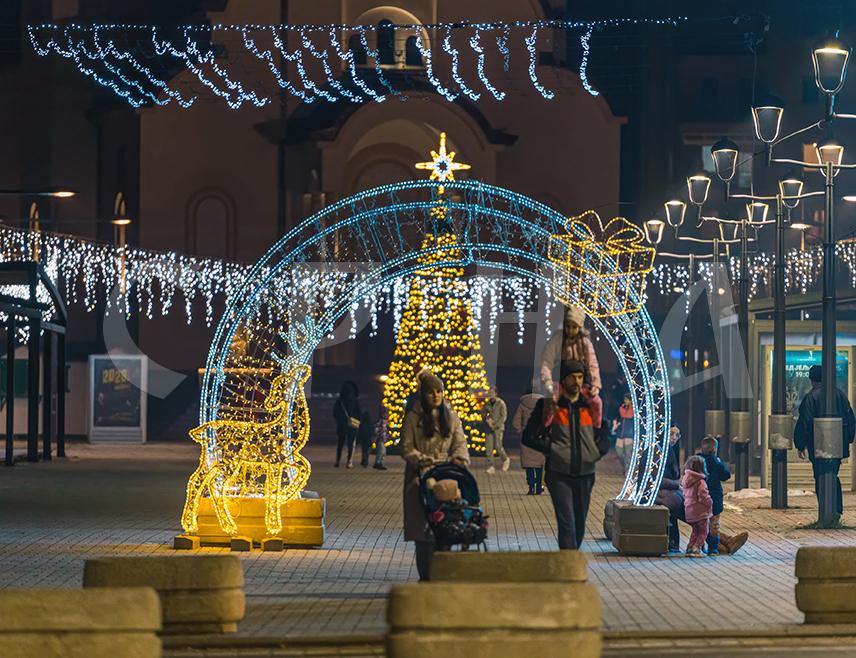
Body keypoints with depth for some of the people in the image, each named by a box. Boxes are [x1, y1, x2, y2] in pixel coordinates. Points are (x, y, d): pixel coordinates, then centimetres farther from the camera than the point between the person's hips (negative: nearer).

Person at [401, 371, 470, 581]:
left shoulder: (451, 417, 15)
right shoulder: (413, 417, 3)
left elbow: (460, 442, 9)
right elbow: (406, 448, -1)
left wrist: (459, 458, -13)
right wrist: (425, 461, -15)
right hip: (420, 477, -3)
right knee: (422, 528, -10)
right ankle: (425, 575, -6)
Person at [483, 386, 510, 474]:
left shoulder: (501, 403, -6)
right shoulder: (487, 403, 7)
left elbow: (503, 417, -8)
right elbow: (483, 413, 16)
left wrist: (495, 425, -13)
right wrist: (487, 419, -5)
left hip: (498, 427, -4)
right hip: (489, 427, 4)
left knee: (498, 446, -7)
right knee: (488, 447, -4)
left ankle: (505, 460, 21)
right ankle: (491, 467, -1)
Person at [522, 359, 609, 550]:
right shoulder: (548, 405, 0)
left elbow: (606, 436, 20)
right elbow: (529, 436, 1)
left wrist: (597, 451, 1)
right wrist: (551, 449, -10)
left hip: (585, 474, 4)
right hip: (559, 474, -4)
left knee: (579, 524, 10)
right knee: (566, 522, -14)